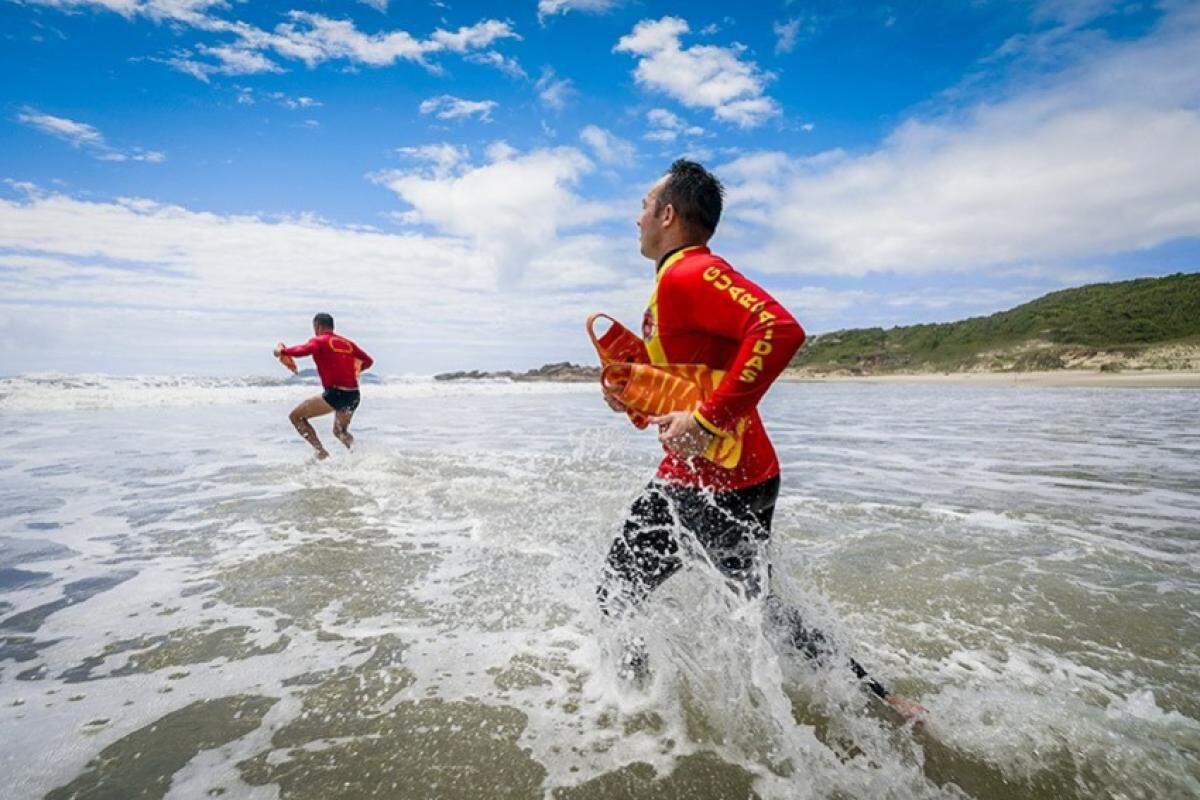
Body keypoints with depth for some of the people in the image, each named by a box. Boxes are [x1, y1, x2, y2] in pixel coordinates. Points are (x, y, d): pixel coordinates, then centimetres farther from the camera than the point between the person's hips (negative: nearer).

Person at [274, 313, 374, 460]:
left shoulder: (319, 341, 1)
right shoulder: (347, 342, 17)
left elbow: (302, 351, -19)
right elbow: (369, 361, 22)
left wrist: (282, 350, -1)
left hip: (335, 394, -6)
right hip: (354, 396, 7)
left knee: (296, 416, 11)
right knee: (340, 431, 29)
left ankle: (321, 452, 2)